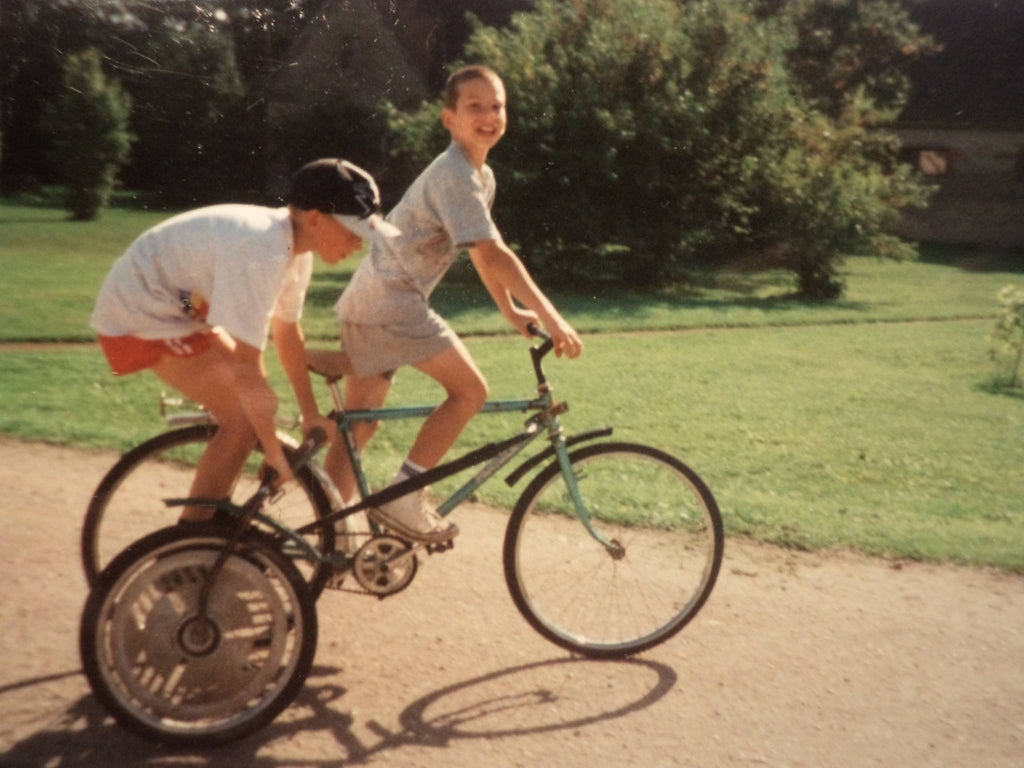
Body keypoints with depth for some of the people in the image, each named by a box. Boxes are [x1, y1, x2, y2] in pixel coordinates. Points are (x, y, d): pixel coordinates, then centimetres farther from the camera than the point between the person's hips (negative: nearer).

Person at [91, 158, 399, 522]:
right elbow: (246, 366, -32)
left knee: (254, 399, 15)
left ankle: (213, 517, 29)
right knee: (244, 417, -15)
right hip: (142, 318, -10)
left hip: (178, 307, 10)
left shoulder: (294, 248, -3)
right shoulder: (259, 251, -32)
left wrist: (311, 414, 13)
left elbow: (287, 331, 9)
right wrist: (274, 451, -22)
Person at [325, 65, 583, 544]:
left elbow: (482, 254, 21)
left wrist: (512, 311, 19)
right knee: (469, 389, -9)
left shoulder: (482, 177, 15)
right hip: (391, 301, -10)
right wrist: (551, 318, -26)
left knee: (357, 426, 12)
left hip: (365, 304, 10)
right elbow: (494, 254, -25)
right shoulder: (455, 175, -16)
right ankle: (403, 499, -4)